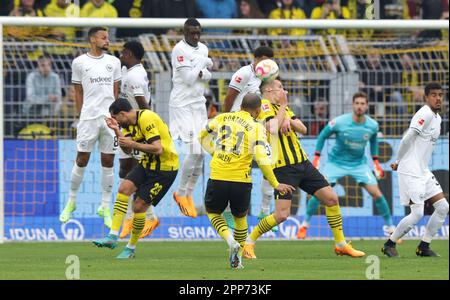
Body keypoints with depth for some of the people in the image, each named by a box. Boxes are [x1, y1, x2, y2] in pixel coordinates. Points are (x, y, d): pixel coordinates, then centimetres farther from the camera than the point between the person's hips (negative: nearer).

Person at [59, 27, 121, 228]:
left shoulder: (114, 62, 11)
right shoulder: (79, 62, 3)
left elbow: (116, 92, 14)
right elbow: (78, 93, 6)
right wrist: (80, 117, 3)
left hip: (110, 117, 2)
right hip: (88, 118, -2)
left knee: (108, 162, 3)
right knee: (82, 160, -1)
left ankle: (106, 207, 8)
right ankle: (71, 202, 13)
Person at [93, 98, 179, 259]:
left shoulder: (146, 119, -22)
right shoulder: (129, 123, 6)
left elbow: (158, 149, -28)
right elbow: (128, 150, -1)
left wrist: (133, 144, -22)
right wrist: (117, 131, -11)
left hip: (164, 168, -8)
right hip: (147, 163, 8)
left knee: (139, 206, -7)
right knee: (124, 188, -11)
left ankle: (131, 248, 10)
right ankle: (113, 236, -14)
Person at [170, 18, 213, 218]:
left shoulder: (203, 48, 11)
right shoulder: (179, 50, -13)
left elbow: (207, 76, 11)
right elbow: (189, 78, -19)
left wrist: (201, 72, -9)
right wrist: (204, 63, -7)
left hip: (199, 104, 7)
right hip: (182, 105, -7)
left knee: (200, 153, 4)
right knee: (194, 150, -15)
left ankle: (189, 194, 16)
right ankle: (180, 194, -1)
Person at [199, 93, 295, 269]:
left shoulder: (222, 118, 10)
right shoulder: (257, 128, -1)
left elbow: (203, 136, 26)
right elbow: (261, 158, -11)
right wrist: (275, 185, -4)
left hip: (217, 177, 1)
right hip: (241, 180, -1)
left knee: (213, 212, 25)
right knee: (240, 218, 25)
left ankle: (231, 240, -1)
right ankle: (237, 259, 22)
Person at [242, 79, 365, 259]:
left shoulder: (284, 107, 19)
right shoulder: (264, 105, -8)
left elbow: (303, 129, 10)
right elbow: (272, 128, -26)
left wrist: (290, 121, -9)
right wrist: (282, 106, -13)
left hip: (302, 163, 8)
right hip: (283, 168, -8)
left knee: (331, 198, 5)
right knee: (282, 215, -15)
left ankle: (341, 244, 16)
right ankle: (248, 243, 3)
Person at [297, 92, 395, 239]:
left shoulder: (372, 125, -11)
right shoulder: (339, 122, -20)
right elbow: (322, 136, -4)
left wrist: (376, 162, 9)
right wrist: (316, 158, -7)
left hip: (359, 164, 2)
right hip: (336, 162, -2)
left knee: (377, 194, -9)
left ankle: (389, 226, 8)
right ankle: (305, 224, 7)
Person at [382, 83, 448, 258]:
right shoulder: (425, 114, -16)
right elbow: (407, 139, -21)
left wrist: (399, 162, 12)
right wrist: (398, 162, -9)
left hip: (424, 171, 9)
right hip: (411, 172, -9)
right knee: (417, 213, -12)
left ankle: (423, 247, 12)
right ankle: (389, 244, 5)